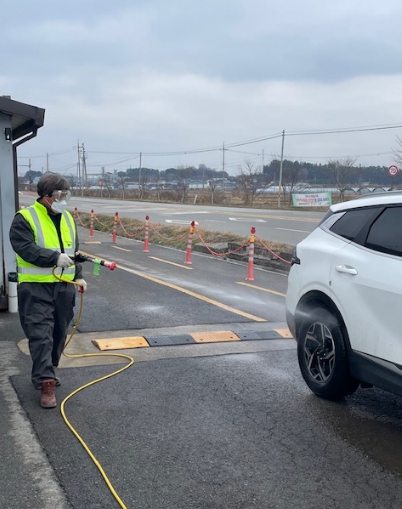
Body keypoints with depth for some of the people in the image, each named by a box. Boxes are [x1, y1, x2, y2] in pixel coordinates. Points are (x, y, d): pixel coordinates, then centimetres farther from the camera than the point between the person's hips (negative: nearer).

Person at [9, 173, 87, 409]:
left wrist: (78, 276, 12)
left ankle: (45, 372, 31)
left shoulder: (67, 218, 12)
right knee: (41, 335, -9)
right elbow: (26, 249, -21)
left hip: (64, 287, 7)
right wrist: (56, 258, -29)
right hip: (36, 287, -6)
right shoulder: (25, 218, -9)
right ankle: (46, 383, -6)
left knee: (59, 334, 13)